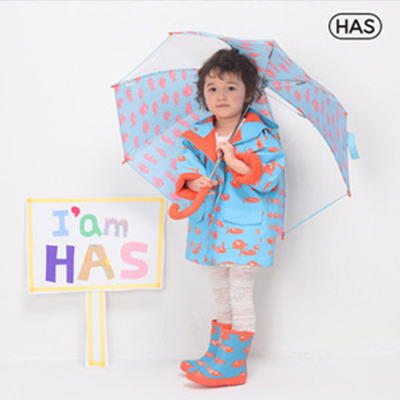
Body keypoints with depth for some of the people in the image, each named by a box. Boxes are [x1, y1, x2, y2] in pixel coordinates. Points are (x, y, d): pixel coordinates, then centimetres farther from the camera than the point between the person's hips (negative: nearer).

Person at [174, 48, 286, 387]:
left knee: (240, 293, 0)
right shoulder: (198, 136, 3)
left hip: (246, 226, -6)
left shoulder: (260, 135, -12)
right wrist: (193, 181, -17)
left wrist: (237, 162, -29)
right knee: (221, 293, 18)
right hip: (213, 225, 6)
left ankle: (233, 364, 8)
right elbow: (186, 164, 4)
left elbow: (271, 175, -19)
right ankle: (217, 354, 30)